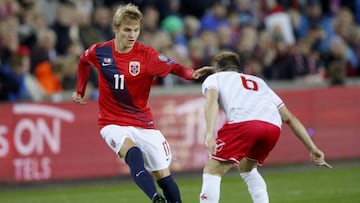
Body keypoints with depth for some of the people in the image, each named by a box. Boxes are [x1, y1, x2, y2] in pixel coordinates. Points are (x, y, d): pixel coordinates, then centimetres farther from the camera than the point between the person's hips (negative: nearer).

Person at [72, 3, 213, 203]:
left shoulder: (146, 55, -11)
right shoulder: (99, 52, -5)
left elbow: (173, 67, -25)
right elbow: (83, 61, 18)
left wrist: (192, 73, -44)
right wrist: (80, 91, 18)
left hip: (142, 123, 1)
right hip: (112, 123, -1)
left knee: (163, 175, 1)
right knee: (133, 153, -33)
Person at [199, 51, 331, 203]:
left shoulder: (213, 78, 27)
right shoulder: (259, 82, 41)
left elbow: (211, 100, 1)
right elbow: (290, 119, 35)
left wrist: (210, 134, -14)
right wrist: (313, 149, 32)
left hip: (243, 123, -5)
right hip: (274, 128, 5)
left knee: (212, 172, 3)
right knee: (246, 168, 30)